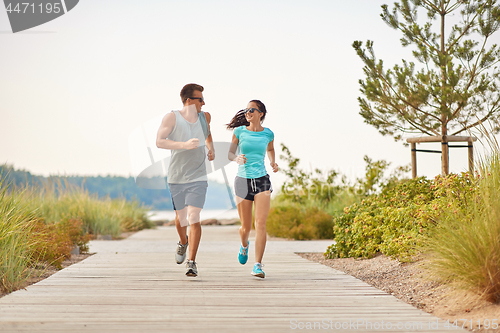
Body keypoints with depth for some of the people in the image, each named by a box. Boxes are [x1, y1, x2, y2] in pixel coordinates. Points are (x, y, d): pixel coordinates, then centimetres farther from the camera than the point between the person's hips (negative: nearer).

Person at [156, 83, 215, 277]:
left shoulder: (204, 117, 5)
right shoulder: (172, 118, -8)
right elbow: (159, 141, -19)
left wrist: (211, 148, 9)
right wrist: (184, 145, -30)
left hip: (198, 178, 1)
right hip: (176, 178, -1)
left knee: (194, 218, -13)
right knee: (181, 218, 13)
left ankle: (192, 262, -8)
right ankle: (183, 242, 47)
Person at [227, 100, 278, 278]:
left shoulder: (268, 134, 3)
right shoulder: (240, 131, 1)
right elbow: (230, 153, 4)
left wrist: (273, 163, 6)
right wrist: (236, 158, -18)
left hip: (262, 180, 0)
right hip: (243, 181, 0)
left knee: (260, 224, -14)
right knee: (245, 226, 8)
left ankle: (258, 265, -12)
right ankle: (244, 245, 44)